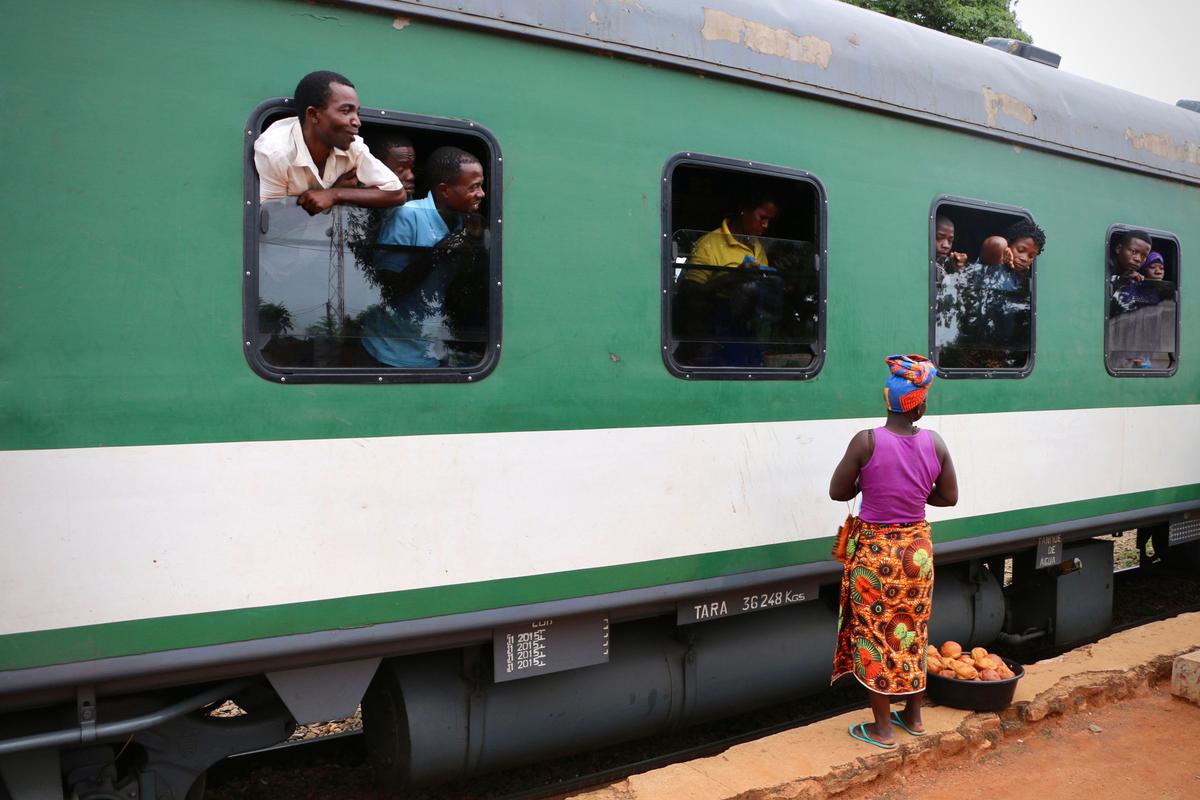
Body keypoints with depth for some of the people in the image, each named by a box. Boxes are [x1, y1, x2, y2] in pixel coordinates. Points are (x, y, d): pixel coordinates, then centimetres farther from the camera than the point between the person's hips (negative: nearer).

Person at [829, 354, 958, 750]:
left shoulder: (866, 441, -19)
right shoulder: (935, 443, -8)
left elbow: (838, 492, -11)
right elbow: (948, 497, 3)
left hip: (875, 551, -4)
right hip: (917, 550, 4)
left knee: (876, 636, 8)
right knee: (913, 633, 19)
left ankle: (881, 728, 19)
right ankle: (913, 716, 34)